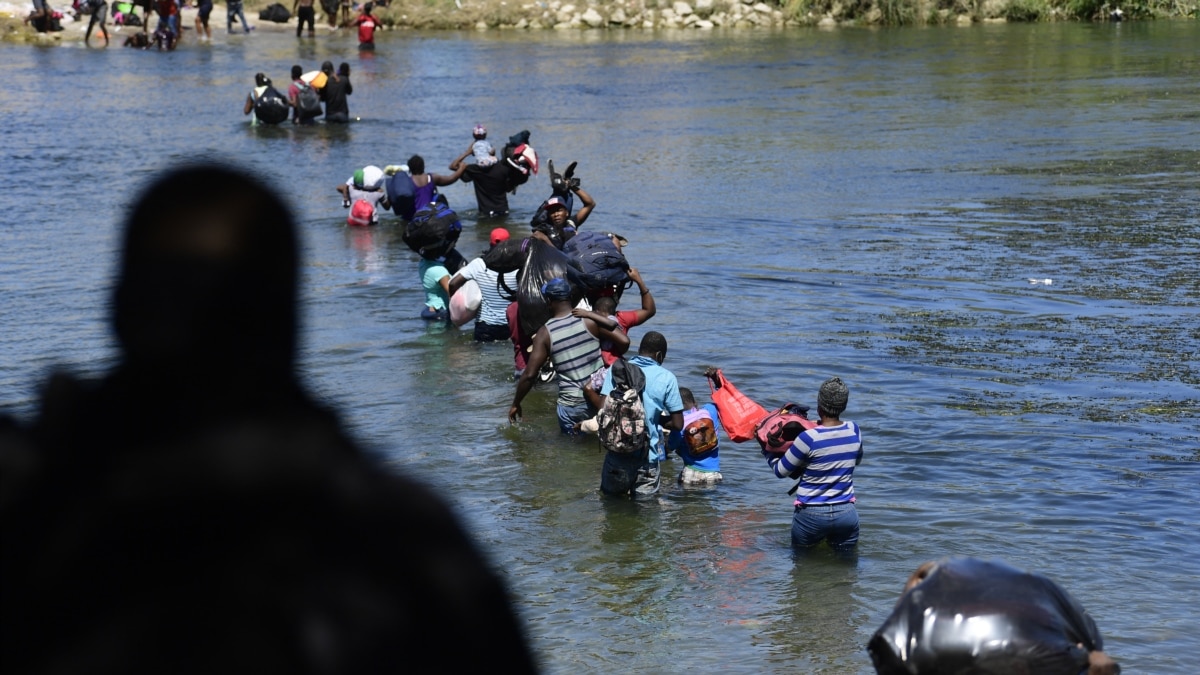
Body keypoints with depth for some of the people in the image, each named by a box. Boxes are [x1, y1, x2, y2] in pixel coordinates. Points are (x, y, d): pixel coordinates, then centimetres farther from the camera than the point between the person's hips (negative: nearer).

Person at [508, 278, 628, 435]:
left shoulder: (545, 333, -6)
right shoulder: (589, 320, -3)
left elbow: (529, 375, -8)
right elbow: (624, 340, -8)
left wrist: (515, 404, 5)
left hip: (572, 406, -2)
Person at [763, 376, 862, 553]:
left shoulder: (809, 438, -16)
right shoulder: (854, 431, -2)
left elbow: (781, 471, -2)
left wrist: (767, 452, 16)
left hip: (811, 515, -3)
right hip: (846, 513, 3)